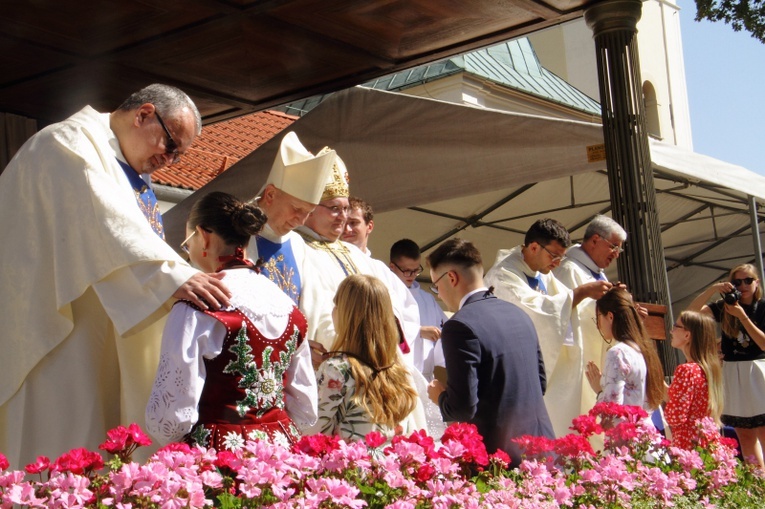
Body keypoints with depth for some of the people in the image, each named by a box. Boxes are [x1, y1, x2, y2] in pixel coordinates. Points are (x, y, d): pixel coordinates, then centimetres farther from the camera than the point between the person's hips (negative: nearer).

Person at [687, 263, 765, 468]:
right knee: (744, 436, 6)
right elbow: (693, 311, -6)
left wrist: (742, 316, -16)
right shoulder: (725, 307, 6)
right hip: (732, 375, 3)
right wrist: (714, 289, -17)